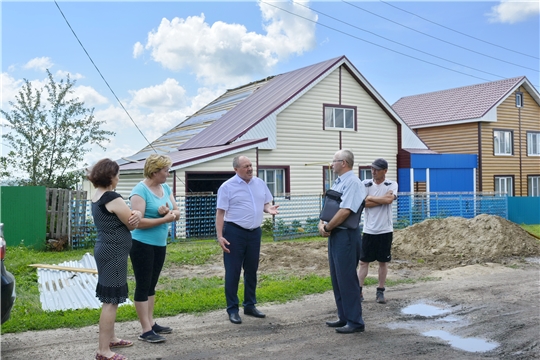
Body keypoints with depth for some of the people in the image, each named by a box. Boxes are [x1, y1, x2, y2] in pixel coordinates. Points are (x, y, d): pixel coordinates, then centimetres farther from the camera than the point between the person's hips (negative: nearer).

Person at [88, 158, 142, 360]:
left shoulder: (97, 197, 11)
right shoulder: (113, 198, -19)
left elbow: (127, 218, 11)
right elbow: (132, 224, -11)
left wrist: (134, 214, -9)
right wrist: (137, 214, 8)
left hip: (105, 250, 10)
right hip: (114, 252, -10)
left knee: (110, 298, 19)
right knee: (111, 300, -5)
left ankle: (111, 338, 32)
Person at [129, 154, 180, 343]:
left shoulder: (166, 188, 7)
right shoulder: (140, 190, -16)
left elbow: (177, 213, 6)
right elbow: (138, 222, -23)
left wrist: (169, 212, -16)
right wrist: (164, 219, -21)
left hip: (160, 244, 8)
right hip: (142, 245, -8)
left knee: (151, 285, 15)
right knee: (143, 286, -1)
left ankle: (151, 323, 25)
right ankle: (146, 331, 5)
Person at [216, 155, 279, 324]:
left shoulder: (260, 183, 7)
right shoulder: (227, 187, -8)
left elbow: (266, 203, 16)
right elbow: (220, 212, -9)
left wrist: (269, 208, -9)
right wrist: (220, 236, -16)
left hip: (255, 232, 6)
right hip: (234, 232, -5)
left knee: (251, 270, 14)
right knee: (233, 271, 0)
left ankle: (250, 305, 28)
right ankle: (232, 309, 11)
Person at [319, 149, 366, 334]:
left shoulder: (353, 182, -15)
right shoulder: (337, 182, 15)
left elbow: (345, 211, -23)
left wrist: (327, 227, -13)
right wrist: (322, 223, -1)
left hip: (346, 234, -10)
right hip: (334, 234, 10)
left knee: (347, 278, -5)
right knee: (336, 278, 14)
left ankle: (355, 321, 5)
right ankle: (344, 317, 24)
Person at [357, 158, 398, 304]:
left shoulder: (392, 184, -1)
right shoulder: (365, 184, 1)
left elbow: (389, 199, -20)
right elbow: (364, 203, -13)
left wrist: (371, 198, -11)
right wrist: (384, 199, -13)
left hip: (385, 230, -1)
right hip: (369, 230, 1)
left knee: (383, 262, 7)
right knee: (364, 261, 4)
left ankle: (380, 292, 17)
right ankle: (359, 291, 11)